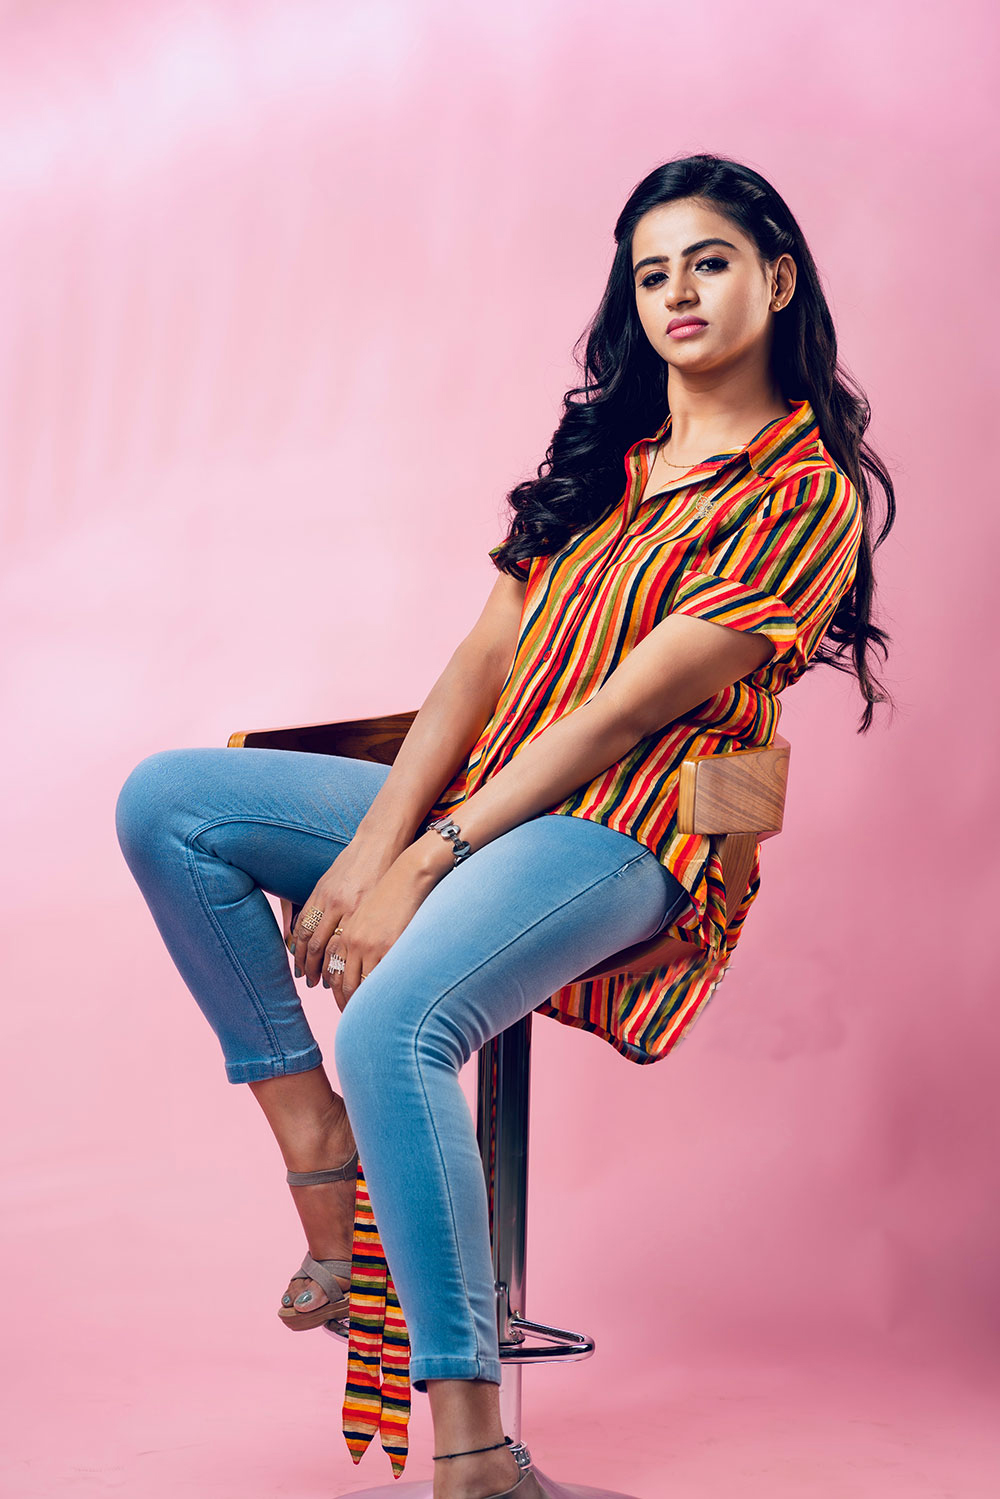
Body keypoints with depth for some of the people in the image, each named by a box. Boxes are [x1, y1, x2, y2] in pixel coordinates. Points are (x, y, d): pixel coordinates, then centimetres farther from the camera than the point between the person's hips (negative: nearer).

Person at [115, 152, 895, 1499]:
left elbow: (621, 713, -13)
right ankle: (312, 1128, -6)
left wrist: (422, 864, -17)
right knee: (165, 801, -6)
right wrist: (373, 841, -7)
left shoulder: (804, 497, -4)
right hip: (475, 800, 8)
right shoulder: (604, 450, 18)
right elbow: (486, 658, 8)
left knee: (398, 1021, -35)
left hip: (616, 835, -8)